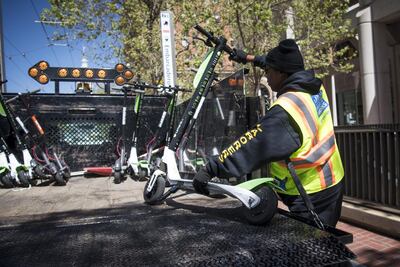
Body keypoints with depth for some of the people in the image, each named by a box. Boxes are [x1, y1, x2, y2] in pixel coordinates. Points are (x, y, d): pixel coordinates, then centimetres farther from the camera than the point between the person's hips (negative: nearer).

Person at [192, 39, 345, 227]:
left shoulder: (286, 110, -27)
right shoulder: (314, 85, -1)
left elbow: (252, 145, -33)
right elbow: (287, 66, 18)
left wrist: (211, 169, -30)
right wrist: (250, 58, 26)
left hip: (311, 197, -9)